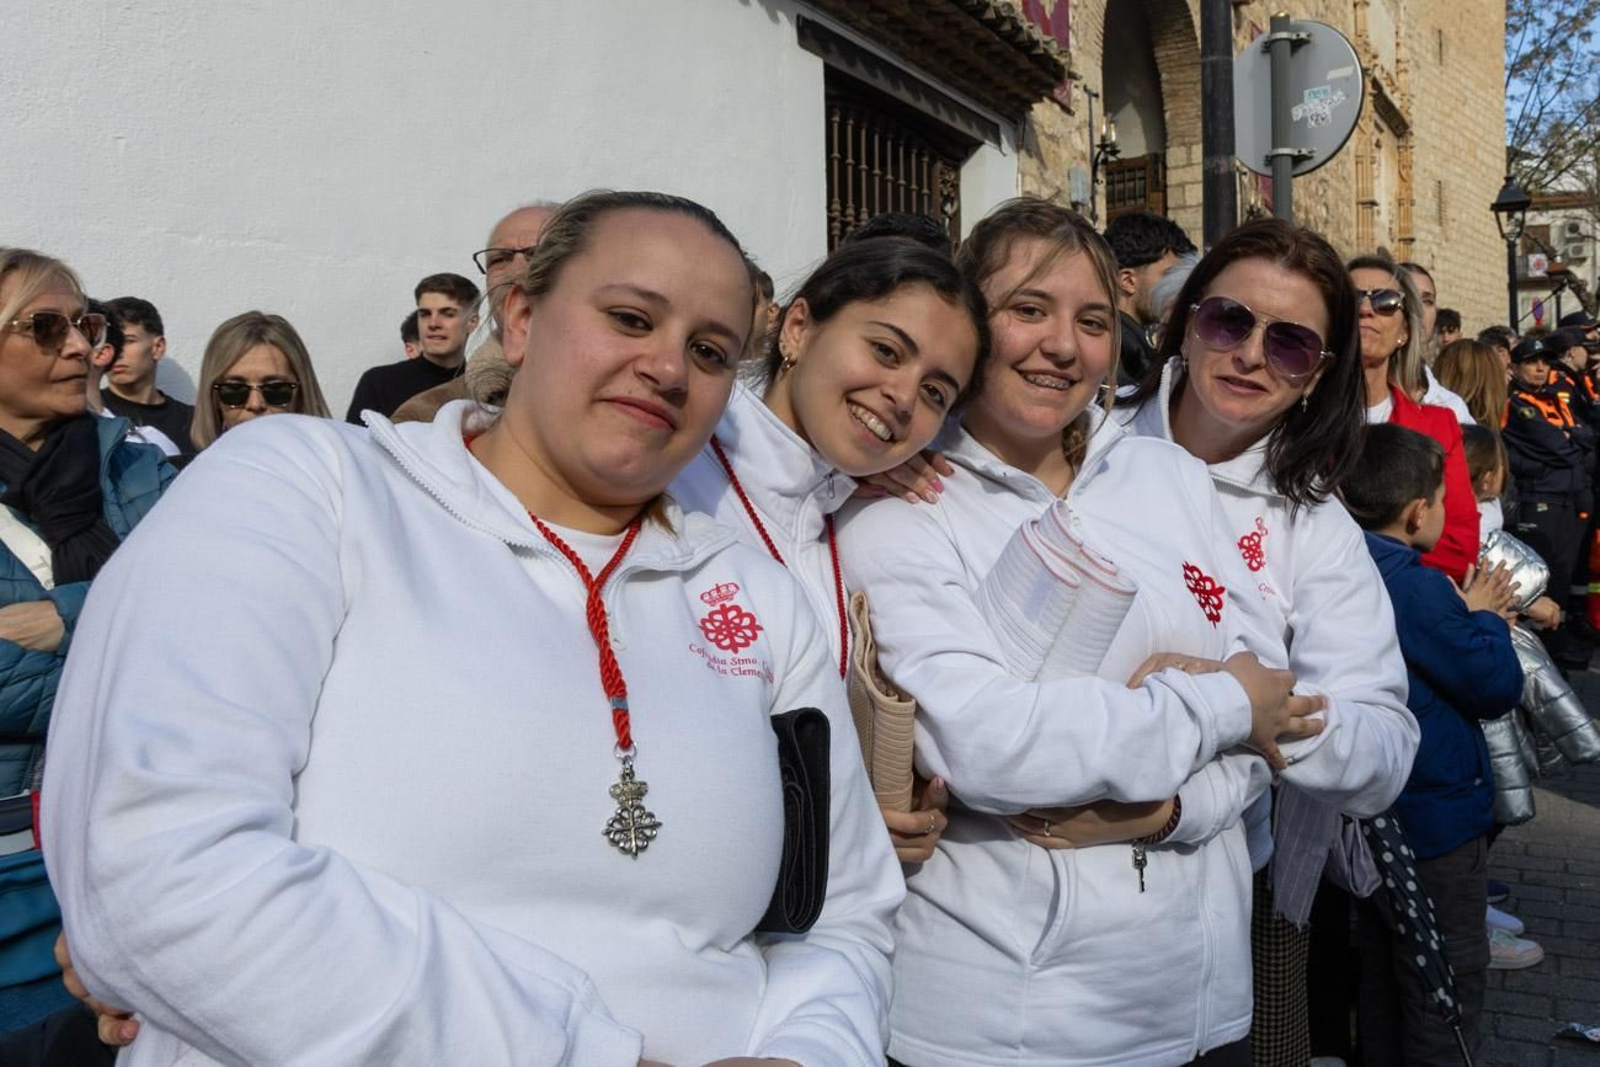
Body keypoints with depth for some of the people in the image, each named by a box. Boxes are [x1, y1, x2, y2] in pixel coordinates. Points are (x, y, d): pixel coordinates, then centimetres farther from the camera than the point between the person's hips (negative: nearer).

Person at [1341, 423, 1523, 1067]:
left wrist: (1468, 612, 2)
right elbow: (1499, 688, -16)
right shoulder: (1418, 589, -25)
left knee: (1382, 980, 22)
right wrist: (1484, 616, -1)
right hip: (1436, 819, -8)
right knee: (1447, 992, 7)